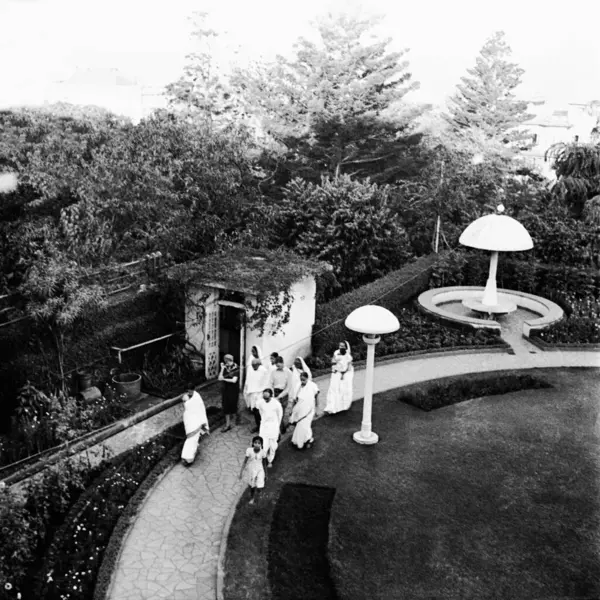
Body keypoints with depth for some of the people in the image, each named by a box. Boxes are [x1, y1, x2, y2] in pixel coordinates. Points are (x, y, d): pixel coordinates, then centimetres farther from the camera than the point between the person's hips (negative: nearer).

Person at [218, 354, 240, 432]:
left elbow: (234, 380, -19)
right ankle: (227, 424, 12)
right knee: (226, 407, 5)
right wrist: (222, 369, -12)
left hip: (233, 390, -5)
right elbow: (219, 378, -5)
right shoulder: (225, 368, 1)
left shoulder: (236, 369, -12)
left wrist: (224, 379, -15)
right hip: (226, 390, 5)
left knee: (232, 406, 5)